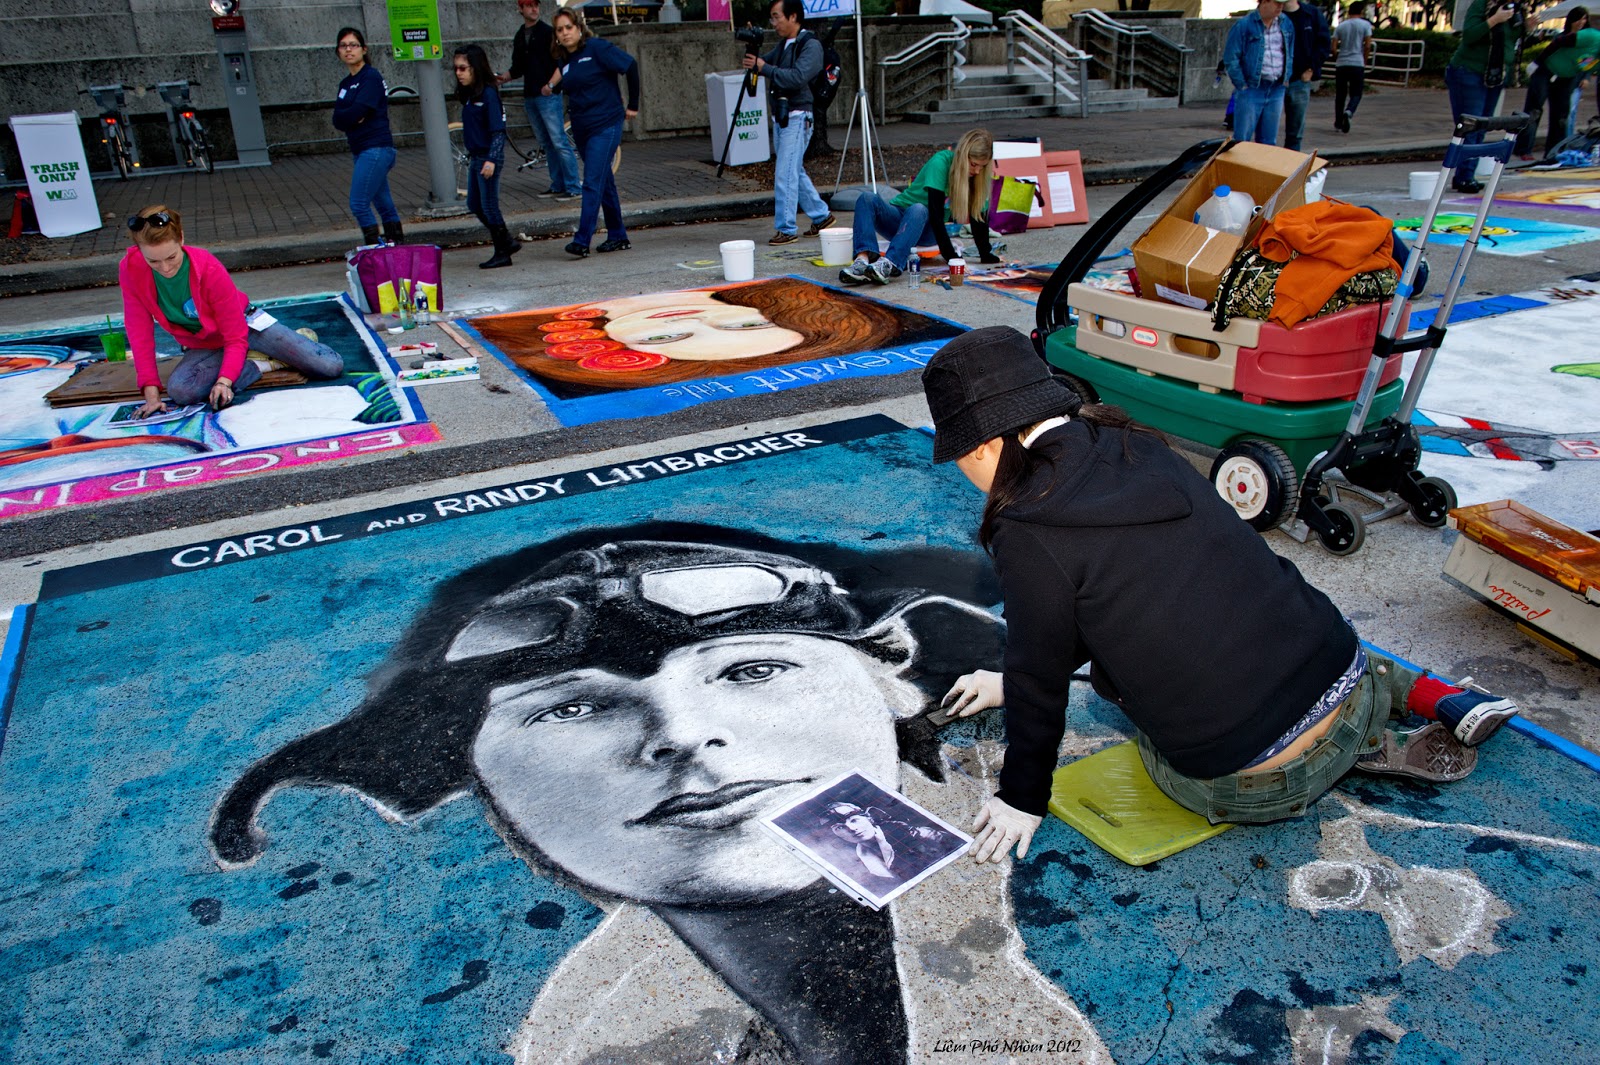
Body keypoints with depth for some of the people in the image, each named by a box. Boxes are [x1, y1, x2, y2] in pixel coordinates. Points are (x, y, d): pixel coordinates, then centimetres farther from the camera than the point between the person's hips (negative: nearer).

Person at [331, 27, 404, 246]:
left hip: (376, 149, -8)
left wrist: (344, 116, 0)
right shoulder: (346, 84, 16)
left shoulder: (371, 77, -8)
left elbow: (356, 112, -19)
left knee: (358, 204, -12)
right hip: (362, 151, 8)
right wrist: (352, 118, -13)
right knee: (384, 204, 11)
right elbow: (338, 120, 6)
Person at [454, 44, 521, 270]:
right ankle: (507, 243, 22)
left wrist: (491, 160, -23)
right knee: (475, 205, 13)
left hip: (488, 158, -9)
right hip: (476, 157, 9)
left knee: (489, 206, -3)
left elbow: (498, 130, -18)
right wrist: (472, 156, 16)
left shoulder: (488, 93, -14)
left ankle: (503, 252, 9)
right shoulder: (469, 95, 11)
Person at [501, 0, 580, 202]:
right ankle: (557, 185, 15)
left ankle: (573, 187, -8)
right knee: (546, 144, 10)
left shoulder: (547, 32, -4)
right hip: (530, 96, 7)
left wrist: (552, 85, -24)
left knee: (559, 142, -10)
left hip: (548, 95, -7)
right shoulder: (519, 36, 16)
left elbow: (559, 61, -11)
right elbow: (518, 67, 20)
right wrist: (504, 77, 2)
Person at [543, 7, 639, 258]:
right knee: (605, 183, 13)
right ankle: (618, 237, 21)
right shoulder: (563, 59, 10)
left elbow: (630, 66, -10)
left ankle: (582, 241, -18)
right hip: (581, 129, 7)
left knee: (593, 183, -14)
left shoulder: (597, 48, -10)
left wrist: (632, 104, -7)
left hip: (605, 126, -7)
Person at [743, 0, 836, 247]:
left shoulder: (811, 45, -10)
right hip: (780, 116, 9)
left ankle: (786, 229, -7)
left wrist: (764, 68, -23)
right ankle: (822, 215, 26)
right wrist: (753, 57, -7)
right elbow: (765, 64, 15)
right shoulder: (783, 44, 16)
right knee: (795, 172, 14)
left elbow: (797, 78, -23)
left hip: (797, 117, -9)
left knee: (785, 174, -11)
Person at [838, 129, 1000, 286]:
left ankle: (889, 265, -58)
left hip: (926, 229, 2)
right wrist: (951, 257, -30)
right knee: (867, 199, -32)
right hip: (900, 214, -2)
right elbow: (936, 212, -25)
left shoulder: (977, 175, -3)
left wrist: (986, 255, -7)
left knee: (918, 210, -36)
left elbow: (978, 217, 1)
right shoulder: (941, 163, -18)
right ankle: (863, 260, -54)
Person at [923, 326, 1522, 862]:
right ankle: (1416, 690, 22)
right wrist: (1012, 682, 27)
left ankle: (1376, 748, 10)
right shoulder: (1135, 447, 5)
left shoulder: (1028, 535, -17)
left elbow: (1040, 679, -7)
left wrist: (1021, 801, 9)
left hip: (1249, 790, -6)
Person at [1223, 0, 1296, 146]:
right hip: (1251, 89, -5)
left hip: (1276, 90, 5)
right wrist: (1242, 85, -10)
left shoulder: (1286, 24, 11)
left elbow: (1290, 56, 19)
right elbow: (1231, 58, -8)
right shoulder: (1243, 26, -7)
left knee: (1268, 141, 10)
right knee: (1241, 140, -3)